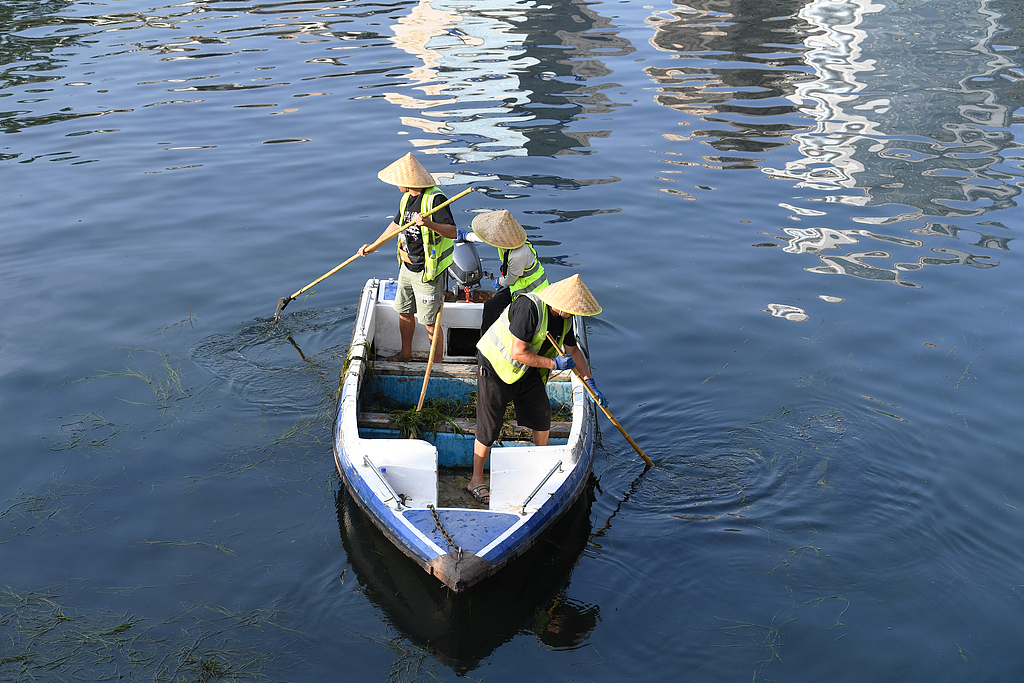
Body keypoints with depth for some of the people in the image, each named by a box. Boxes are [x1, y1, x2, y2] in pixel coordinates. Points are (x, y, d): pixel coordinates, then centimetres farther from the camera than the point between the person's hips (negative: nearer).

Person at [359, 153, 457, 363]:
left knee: (430, 323, -1)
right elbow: (397, 225, 22)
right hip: (407, 267, 9)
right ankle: (405, 354, 40)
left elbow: (452, 232, -28)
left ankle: (437, 365, 15)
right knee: (404, 312, 21)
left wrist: (428, 223, -44)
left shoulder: (435, 199, -22)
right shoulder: (406, 198, 6)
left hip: (428, 271, -9)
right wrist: (373, 246, 24)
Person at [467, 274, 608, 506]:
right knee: (489, 427, -1)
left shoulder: (564, 318, -5)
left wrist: (591, 383, 9)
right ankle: (476, 480, 13)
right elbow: (518, 353, -30)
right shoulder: (529, 307, -32)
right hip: (495, 367, -7)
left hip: (528, 371, 7)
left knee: (542, 414, 9)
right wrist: (553, 363, -23)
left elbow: (573, 350, 11)